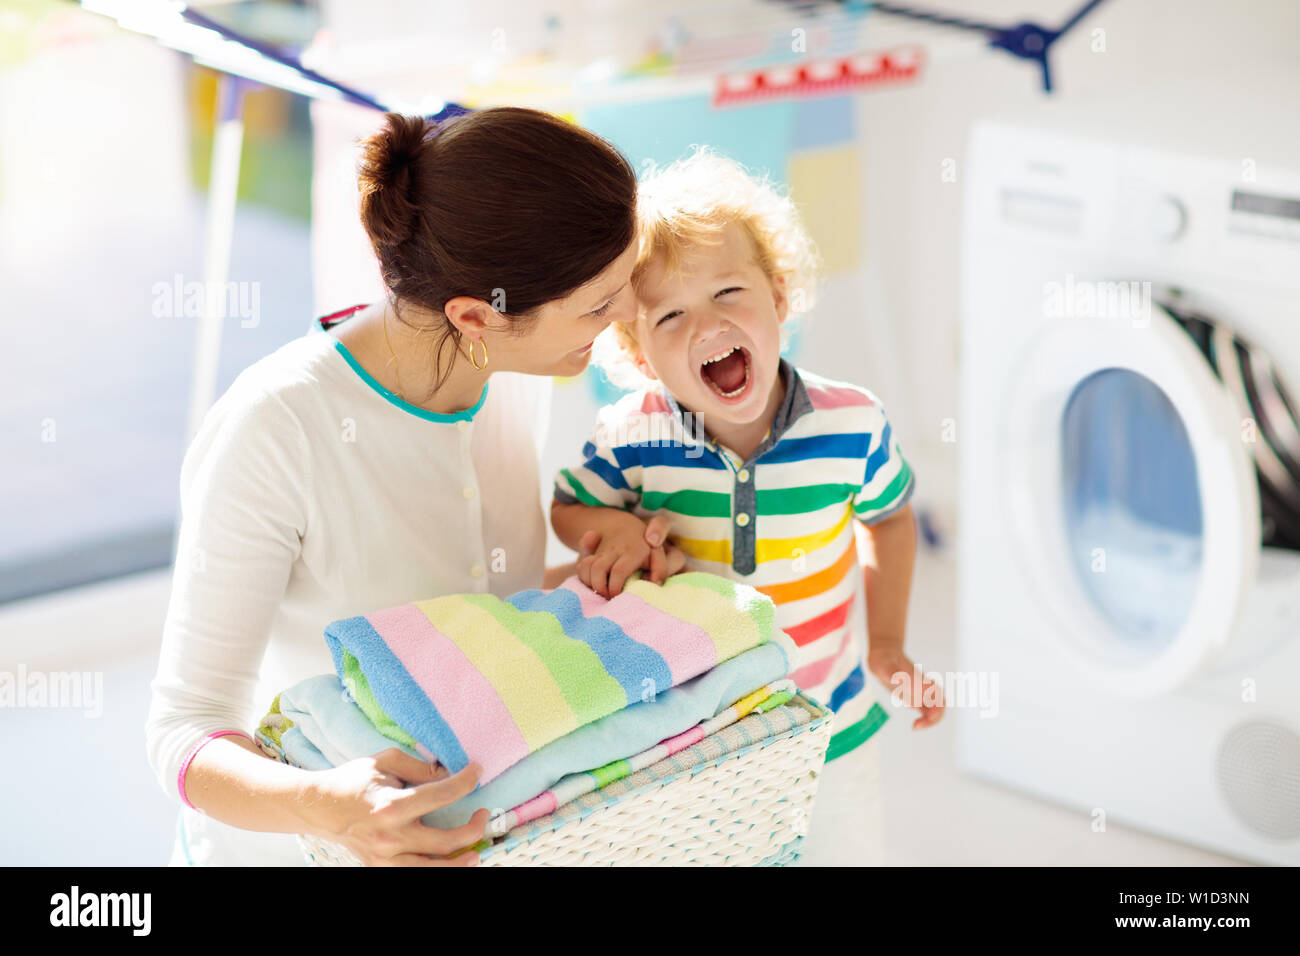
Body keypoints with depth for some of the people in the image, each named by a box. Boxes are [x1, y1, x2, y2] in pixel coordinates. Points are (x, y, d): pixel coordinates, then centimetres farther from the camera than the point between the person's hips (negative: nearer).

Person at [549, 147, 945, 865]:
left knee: (844, 848, 21)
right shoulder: (634, 440, -20)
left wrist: (887, 644, 3)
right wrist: (611, 526, -21)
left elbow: (887, 517, 4)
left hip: (828, 733, 1)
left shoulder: (852, 424, -17)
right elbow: (564, 508, 0)